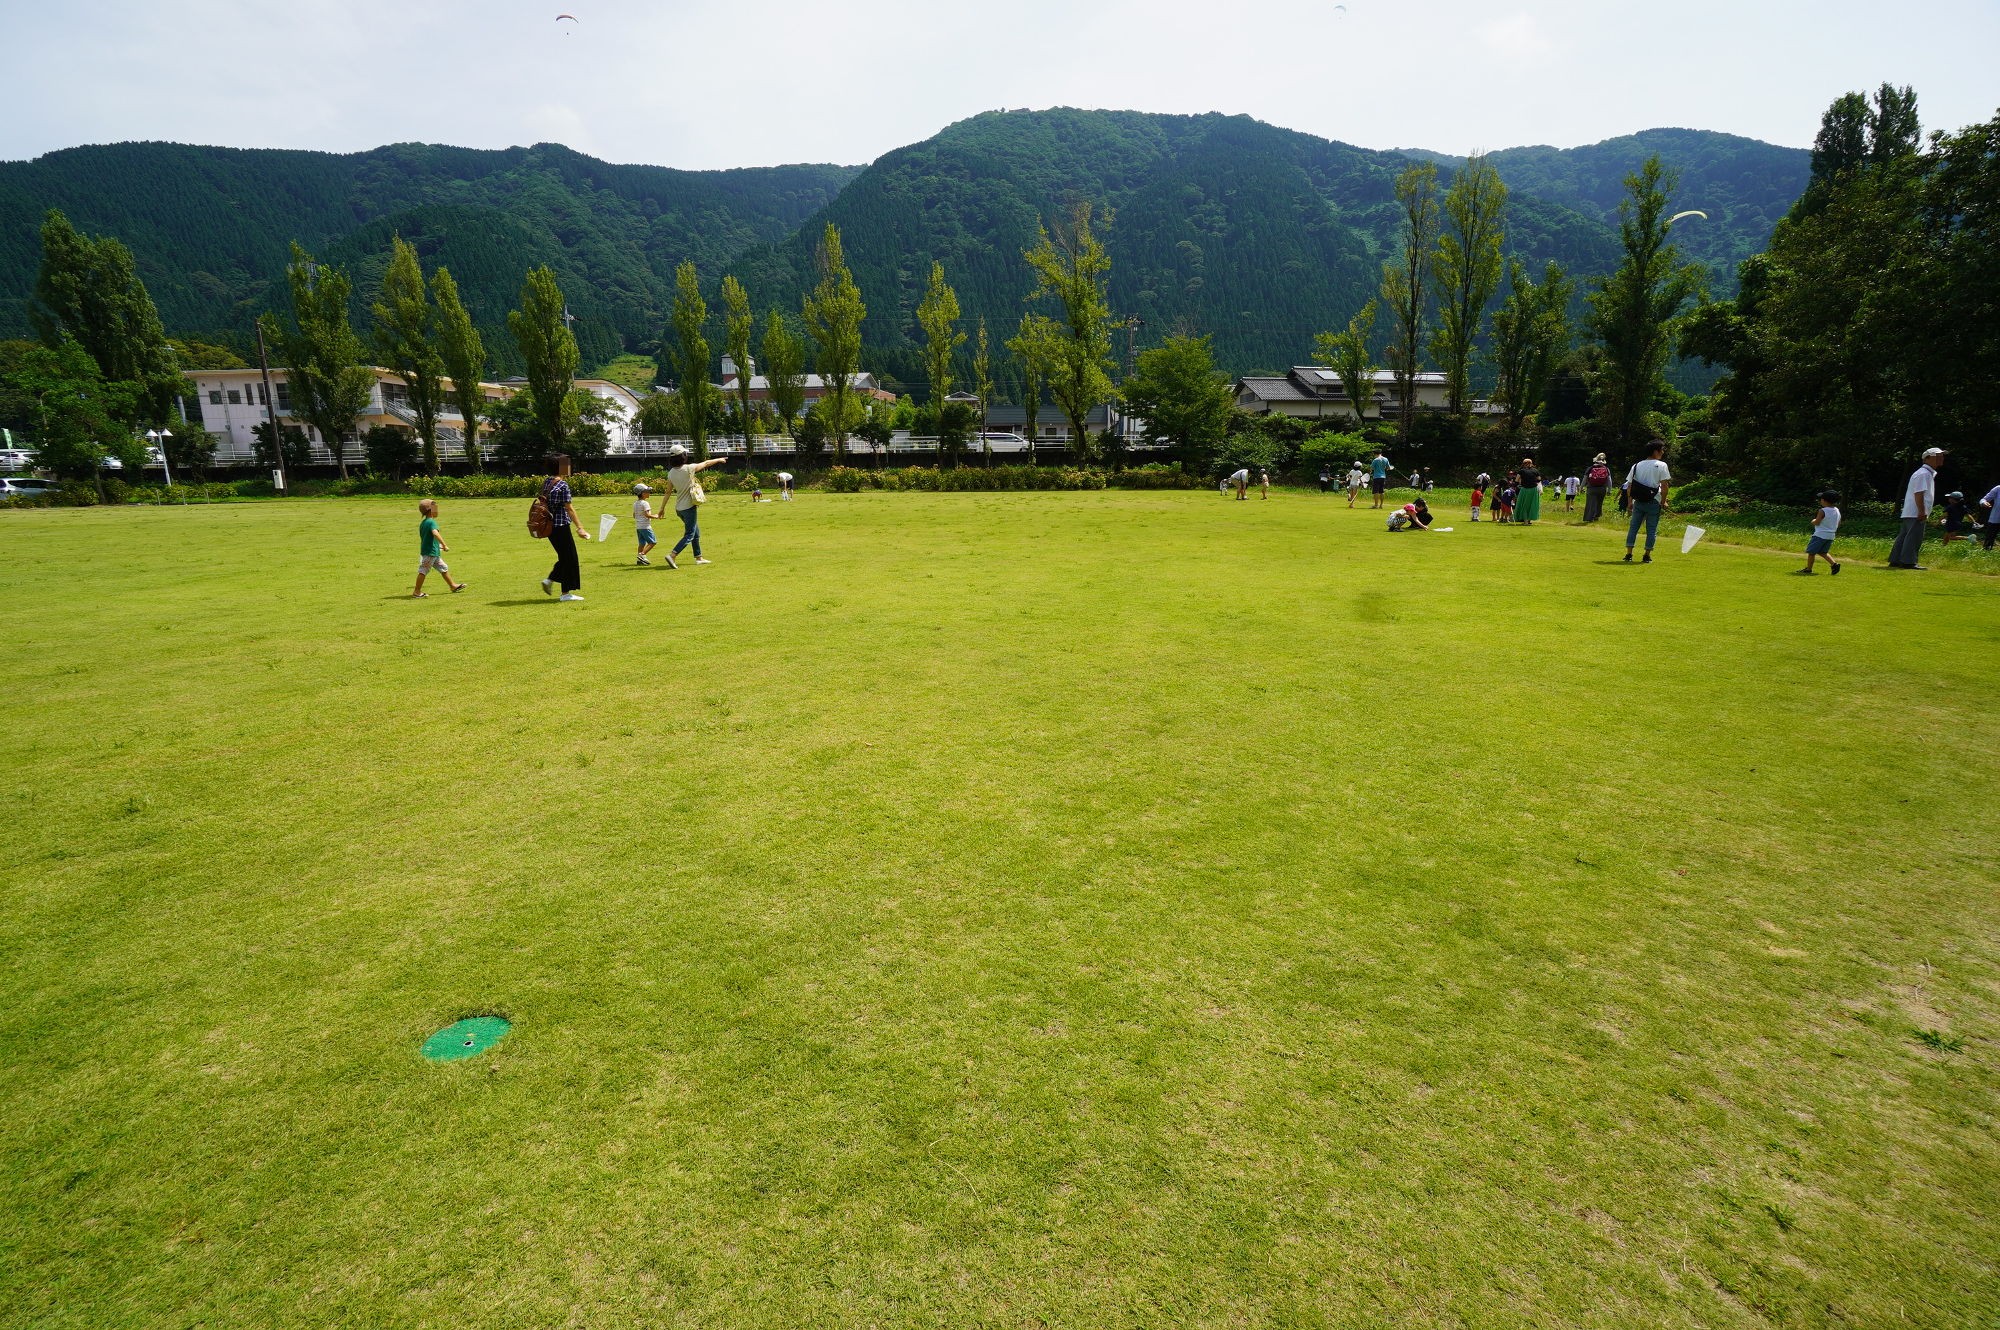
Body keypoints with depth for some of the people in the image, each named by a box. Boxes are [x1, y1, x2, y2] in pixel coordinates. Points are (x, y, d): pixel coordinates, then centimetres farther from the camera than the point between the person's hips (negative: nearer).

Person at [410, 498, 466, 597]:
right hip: (430, 552, -10)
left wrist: (438, 545, 27)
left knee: (443, 568, 17)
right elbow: (435, 533, -33)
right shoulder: (431, 522, -15)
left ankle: (453, 586, 26)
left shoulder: (423, 523, 14)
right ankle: (417, 592, 1)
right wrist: (444, 545, -31)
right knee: (423, 571, -4)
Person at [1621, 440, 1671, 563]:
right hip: (1653, 502, -3)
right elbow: (1664, 486, -11)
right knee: (1652, 530, 5)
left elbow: (1629, 486, 5)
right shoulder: (1661, 465, -8)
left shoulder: (1636, 465, 5)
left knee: (1633, 527, 8)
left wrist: (1630, 502, 13)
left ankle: (1628, 554, 4)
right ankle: (1647, 556, 6)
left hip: (1638, 502, 3)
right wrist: (1663, 502, -2)